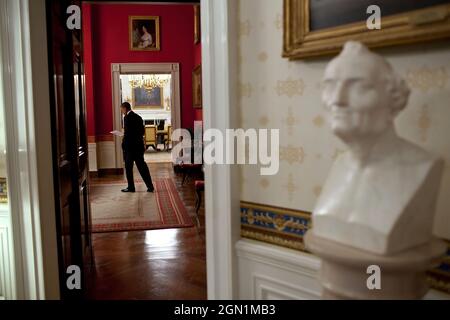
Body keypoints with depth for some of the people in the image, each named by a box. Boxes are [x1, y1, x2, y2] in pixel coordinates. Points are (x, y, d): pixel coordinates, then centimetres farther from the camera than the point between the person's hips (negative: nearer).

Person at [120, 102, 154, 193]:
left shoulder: (127, 117, -13)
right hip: (139, 145, 7)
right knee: (142, 166, 9)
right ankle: (150, 186, 7)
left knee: (128, 167, 4)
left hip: (130, 146, -7)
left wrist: (123, 144, -7)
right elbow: (142, 131, 14)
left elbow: (127, 133, -18)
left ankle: (131, 187, 9)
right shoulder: (138, 117, 12)